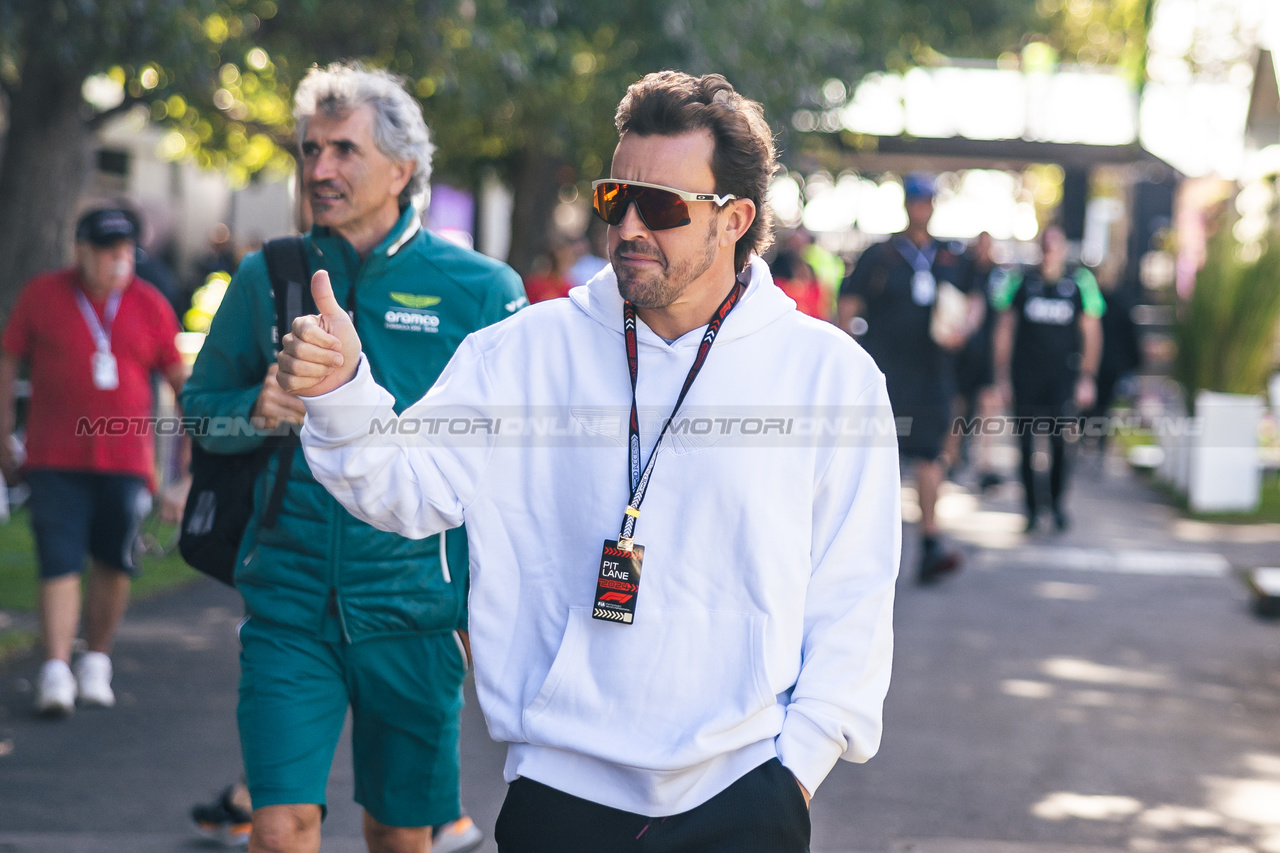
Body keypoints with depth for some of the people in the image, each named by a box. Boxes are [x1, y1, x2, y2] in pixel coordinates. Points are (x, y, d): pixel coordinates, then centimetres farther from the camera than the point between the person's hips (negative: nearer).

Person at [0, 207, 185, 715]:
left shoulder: (150, 306, 6)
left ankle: (96, 663, 22)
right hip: (56, 460, -2)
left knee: (113, 565, 7)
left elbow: (180, 377, 14)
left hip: (126, 460, 2)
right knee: (60, 566, -9)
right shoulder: (42, 296, 3)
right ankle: (56, 673, -12)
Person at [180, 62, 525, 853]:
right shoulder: (266, 277, 5)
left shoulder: (480, 290, -3)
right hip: (290, 604, 1)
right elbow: (200, 407, 15)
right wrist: (256, 409, -9)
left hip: (414, 606, -1)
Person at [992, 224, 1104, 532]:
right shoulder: (1021, 281, 4)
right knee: (1026, 443, 1)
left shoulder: (1080, 282, 3)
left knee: (1059, 441, -9)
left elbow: (1091, 333, 8)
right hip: (1025, 376, 1)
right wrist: (1002, 376, 6)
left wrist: (1087, 378, 2)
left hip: (1062, 376, -1)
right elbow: (1004, 329, 10)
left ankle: (1057, 502, 9)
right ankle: (1031, 505, 12)